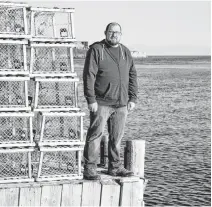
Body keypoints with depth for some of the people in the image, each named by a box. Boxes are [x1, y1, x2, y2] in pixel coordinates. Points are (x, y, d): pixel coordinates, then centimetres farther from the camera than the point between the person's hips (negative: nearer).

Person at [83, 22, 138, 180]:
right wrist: (91, 100, -15)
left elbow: (132, 76, 17)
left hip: (121, 104, 5)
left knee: (117, 137, 9)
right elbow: (89, 76, -9)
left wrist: (133, 98, 9)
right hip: (101, 103, -5)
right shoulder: (96, 50, -4)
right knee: (95, 134, -6)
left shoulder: (125, 52, 14)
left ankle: (115, 167, 19)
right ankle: (89, 168, -1)